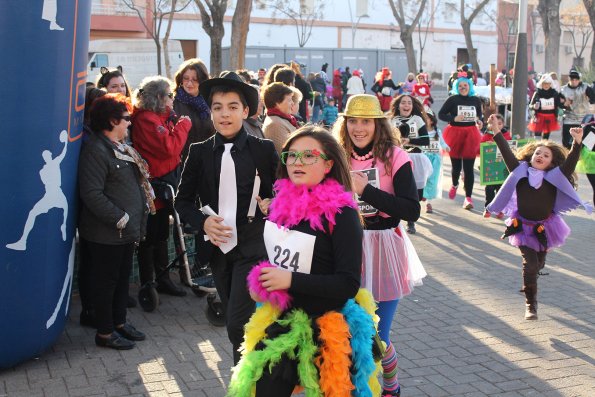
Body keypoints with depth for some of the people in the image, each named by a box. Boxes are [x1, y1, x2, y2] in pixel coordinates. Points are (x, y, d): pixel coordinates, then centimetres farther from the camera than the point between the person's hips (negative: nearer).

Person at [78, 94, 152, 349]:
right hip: (106, 234, -9)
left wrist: (135, 222, 14)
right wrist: (121, 219, -23)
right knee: (105, 280, 3)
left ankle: (119, 322, 33)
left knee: (123, 277, 19)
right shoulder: (96, 150, -18)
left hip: (126, 230, 9)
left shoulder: (121, 148, 13)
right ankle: (105, 333, 15)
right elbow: (91, 194, -25)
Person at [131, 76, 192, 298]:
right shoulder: (147, 119, -19)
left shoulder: (160, 117, 12)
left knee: (161, 235, 19)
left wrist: (179, 123, 0)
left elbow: (172, 146, 13)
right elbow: (169, 148, -26)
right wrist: (183, 124, -15)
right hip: (154, 187, -10)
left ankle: (163, 280, 30)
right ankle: (147, 285, 13)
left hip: (165, 185, 10)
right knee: (149, 238, 2)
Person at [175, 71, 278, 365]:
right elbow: (183, 200, 7)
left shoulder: (264, 150, -3)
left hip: (253, 246, -4)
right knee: (235, 323, 15)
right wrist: (203, 222, -11)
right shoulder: (200, 152, 3)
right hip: (217, 246, 4)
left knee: (238, 324, -12)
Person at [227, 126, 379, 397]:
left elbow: (349, 284, -24)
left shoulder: (340, 213, -19)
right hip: (279, 322, 6)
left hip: (322, 330, -6)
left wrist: (291, 280, -25)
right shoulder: (282, 202, 0)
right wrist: (261, 282, -1)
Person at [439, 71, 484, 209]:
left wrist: (479, 121, 1)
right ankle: (454, 185, 44)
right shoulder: (452, 99, -3)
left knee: (468, 167, -3)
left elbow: (479, 114, 23)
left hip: (471, 135, 1)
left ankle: (468, 197, 0)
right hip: (455, 133, -1)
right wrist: (454, 118, -17)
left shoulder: (476, 100, 6)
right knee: (456, 165, 11)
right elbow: (441, 114, -2)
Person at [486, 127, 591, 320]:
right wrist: (497, 133, -16)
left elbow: (570, 162, -18)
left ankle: (529, 285, 49)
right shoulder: (520, 171, -6)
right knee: (530, 263, -9)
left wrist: (577, 142, -30)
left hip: (544, 229, 2)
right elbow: (507, 154, -10)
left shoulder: (554, 177, -6)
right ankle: (530, 305, 2)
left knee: (538, 264, 17)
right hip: (524, 227, -2)